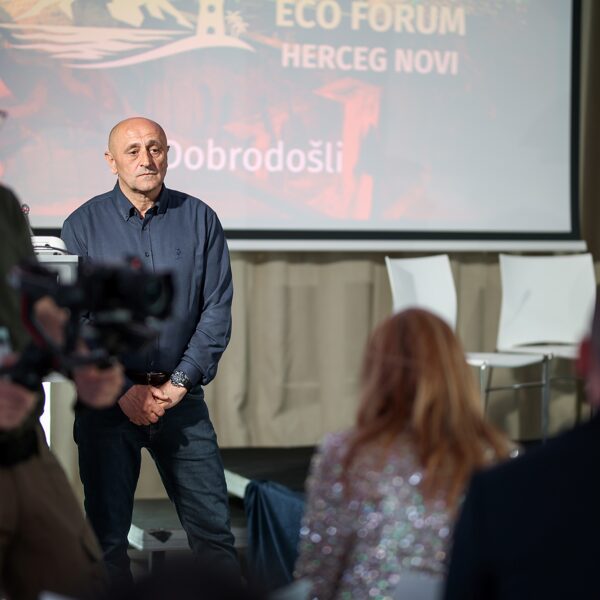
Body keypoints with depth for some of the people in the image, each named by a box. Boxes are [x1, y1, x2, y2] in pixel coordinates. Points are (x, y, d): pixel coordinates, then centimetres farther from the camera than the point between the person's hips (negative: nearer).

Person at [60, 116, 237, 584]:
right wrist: (123, 392, -10)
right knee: (106, 532, 5)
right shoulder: (83, 226, 1)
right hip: (108, 400, -1)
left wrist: (182, 382, -8)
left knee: (213, 524, 1)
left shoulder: (200, 220, 4)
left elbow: (218, 309, 2)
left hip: (181, 397, 1)